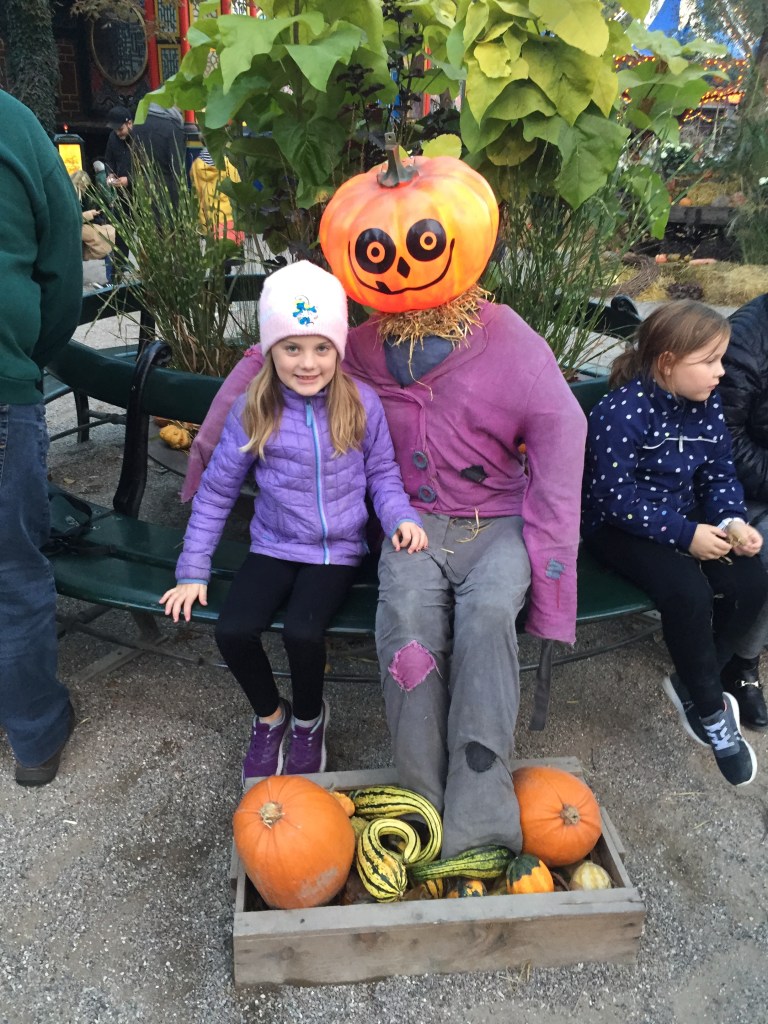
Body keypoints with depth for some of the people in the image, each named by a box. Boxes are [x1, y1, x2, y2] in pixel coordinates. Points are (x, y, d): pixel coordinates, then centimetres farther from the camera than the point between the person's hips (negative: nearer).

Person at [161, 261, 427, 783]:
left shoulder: (362, 403, -6)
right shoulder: (252, 410, -4)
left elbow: (383, 474, 6)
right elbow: (217, 490, 2)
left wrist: (402, 518, -15)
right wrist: (193, 570, 2)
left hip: (337, 550, -1)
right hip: (274, 547, 2)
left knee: (303, 633, -25)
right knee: (233, 631, -20)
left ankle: (309, 718, 12)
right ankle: (270, 716, 14)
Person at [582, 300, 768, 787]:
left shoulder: (707, 405, 2)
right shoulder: (623, 413, -21)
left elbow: (720, 474, 10)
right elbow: (616, 498, -23)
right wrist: (686, 535, -23)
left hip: (683, 519, 7)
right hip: (619, 528, -7)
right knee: (688, 591, -30)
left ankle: (693, 682, 8)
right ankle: (710, 710, -4)